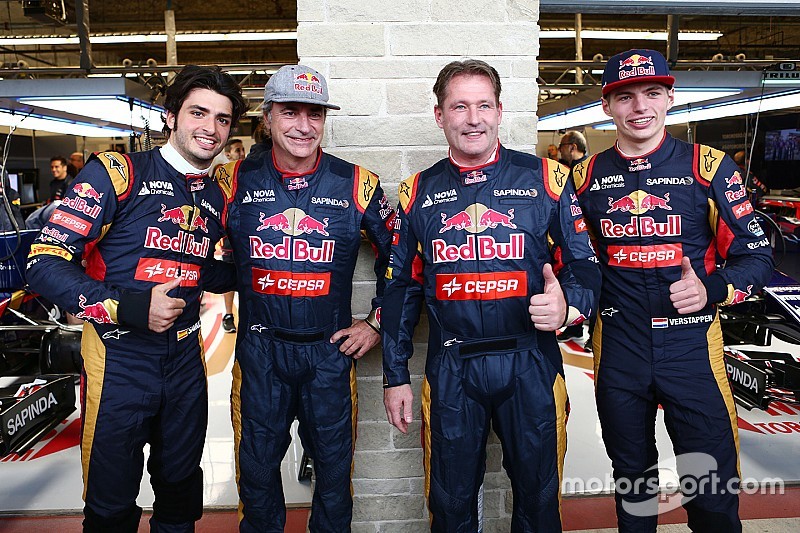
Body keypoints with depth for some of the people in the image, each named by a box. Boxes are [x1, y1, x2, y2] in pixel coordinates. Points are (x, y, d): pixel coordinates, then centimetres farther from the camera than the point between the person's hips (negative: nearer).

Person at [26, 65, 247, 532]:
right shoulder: (116, 173, -12)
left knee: (181, 488, 22)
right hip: (119, 358, -5)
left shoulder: (217, 200, 7)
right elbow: (46, 263, -17)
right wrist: (130, 308, -26)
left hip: (186, 356, 5)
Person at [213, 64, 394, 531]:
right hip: (259, 349, 1)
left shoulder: (357, 185, -5)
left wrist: (377, 323, 3)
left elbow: (396, 257, 5)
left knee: (334, 467, 14)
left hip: (331, 350, 0)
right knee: (257, 467, 16)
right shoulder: (235, 180, -3)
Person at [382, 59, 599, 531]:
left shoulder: (546, 178, -1)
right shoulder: (419, 193, 4)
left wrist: (568, 305, -22)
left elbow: (584, 263, 1)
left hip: (531, 365, 0)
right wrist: (396, 377, 7)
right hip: (449, 371, 1)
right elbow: (402, 288, 8)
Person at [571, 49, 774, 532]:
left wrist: (711, 289, -21)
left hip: (692, 346, -2)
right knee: (631, 478, 20)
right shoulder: (586, 176, 3)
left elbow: (757, 256, -3)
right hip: (617, 348, 2)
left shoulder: (708, 167, -4)